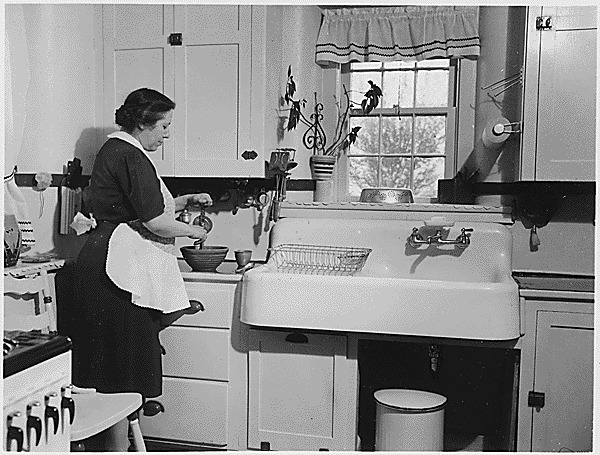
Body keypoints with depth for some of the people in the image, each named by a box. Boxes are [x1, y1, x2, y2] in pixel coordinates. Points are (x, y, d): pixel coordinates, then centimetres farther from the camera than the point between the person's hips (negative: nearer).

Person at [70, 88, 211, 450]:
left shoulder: (116, 149, 18)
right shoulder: (131, 157, -14)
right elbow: (155, 222, -18)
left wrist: (185, 201, 19)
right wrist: (194, 231, -2)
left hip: (107, 261, 11)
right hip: (120, 266, -11)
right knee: (124, 365, -2)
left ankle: (112, 443, 25)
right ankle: (117, 446, 9)